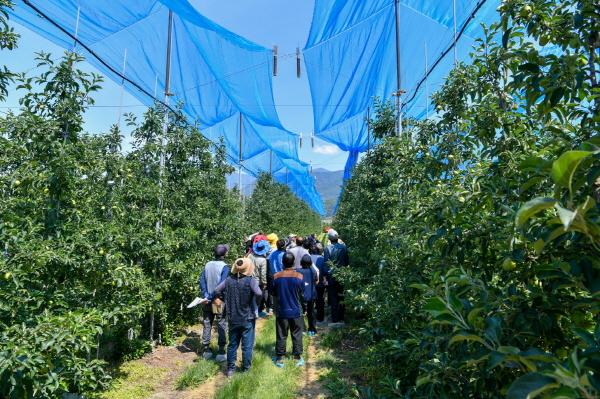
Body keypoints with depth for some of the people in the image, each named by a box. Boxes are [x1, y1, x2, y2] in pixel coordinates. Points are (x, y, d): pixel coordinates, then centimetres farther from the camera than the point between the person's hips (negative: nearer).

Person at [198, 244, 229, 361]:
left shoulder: (208, 265, 2)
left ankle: (206, 350, 23)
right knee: (221, 327, 6)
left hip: (208, 301, 5)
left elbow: (201, 280, -2)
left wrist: (206, 294, -5)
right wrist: (213, 295, -14)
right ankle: (221, 352, 9)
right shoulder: (224, 267, -14)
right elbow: (222, 285, -22)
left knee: (207, 325, 15)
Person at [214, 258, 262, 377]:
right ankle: (246, 367, 22)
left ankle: (230, 368, 23)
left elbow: (217, 291, -3)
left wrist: (226, 298, 7)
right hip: (248, 318, -4)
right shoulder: (251, 280, -17)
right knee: (247, 344, 11)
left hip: (233, 318, 4)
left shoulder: (229, 280, -4)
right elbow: (258, 293, -30)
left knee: (232, 344, 16)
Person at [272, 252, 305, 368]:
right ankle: (298, 358, 23)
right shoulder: (299, 276, -13)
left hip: (281, 311, 0)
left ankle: (280, 359, 21)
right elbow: (302, 293, 0)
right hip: (296, 311, 0)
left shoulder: (276, 276, -12)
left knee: (281, 336, 12)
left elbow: (273, 293, 0)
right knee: (297, 335, 14)